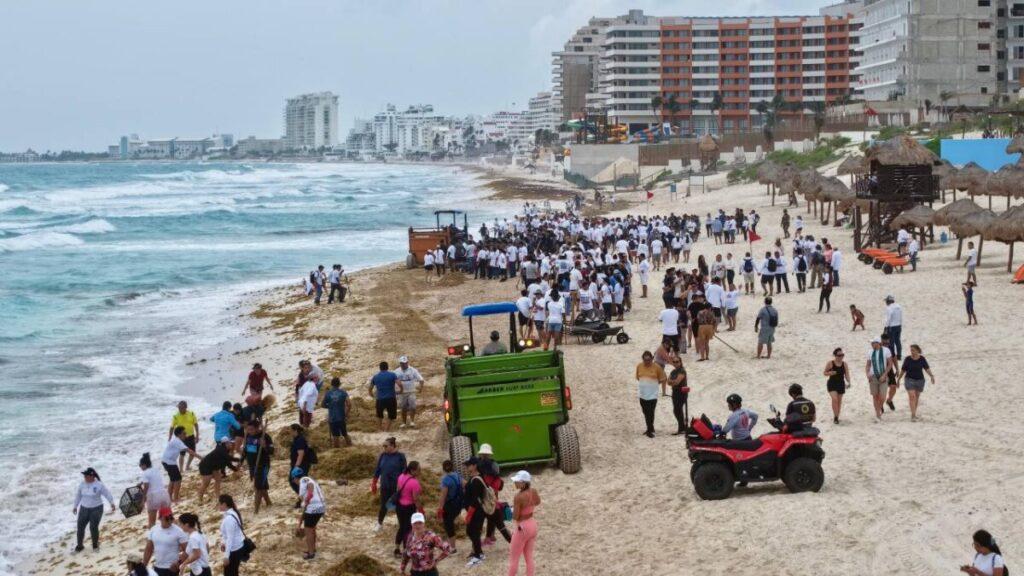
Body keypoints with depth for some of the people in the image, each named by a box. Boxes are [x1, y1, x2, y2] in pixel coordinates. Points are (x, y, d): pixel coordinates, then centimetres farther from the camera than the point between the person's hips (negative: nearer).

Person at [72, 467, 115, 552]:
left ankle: (95, 545, 17)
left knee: (93, 527, -4)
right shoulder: (82, 484, -3)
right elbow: (78, 495, 10)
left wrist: (112, 503, -18)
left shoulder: (99, 485, -15)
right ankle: (79, 545, 15)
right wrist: (75, 506, 16)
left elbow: (107, 494, -9)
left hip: (96, 509, -4)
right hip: (84, 508, 4)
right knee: (80, 527, 0)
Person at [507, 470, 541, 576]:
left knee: (514, 558, 9)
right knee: (529, 556, 17)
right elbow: (537, 502, 18)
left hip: (522, 528, -7)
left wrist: (511, 509, -2)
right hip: (532, 525, 7)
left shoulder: (519, 496, -26)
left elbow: (515, 517, -21)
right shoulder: (533, 492, -5)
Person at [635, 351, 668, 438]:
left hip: (652, 395, -4)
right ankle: (650, 428, 30)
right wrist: (643, 383, 3)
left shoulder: (656, 367, -9)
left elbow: (664, 379, 0)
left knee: (650, 413, -7)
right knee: (646, 413, 13)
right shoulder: (639, 366, 1)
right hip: (642, 394, 4)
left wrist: (655, 383, -3)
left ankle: (650, 430, 3)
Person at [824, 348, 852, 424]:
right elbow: (825, 373, 0)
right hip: (832, 384, -4)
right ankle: (835, 417, -12)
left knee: (839, 401, 10)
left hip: (841, 384, 4)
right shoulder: (830, 363, -7)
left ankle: (837, 417, 22)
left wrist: (848, 382, -18)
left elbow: (847, 374, -2)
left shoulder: (844, 364, 1)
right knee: (834, 399, -19)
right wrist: (830, 373, -21)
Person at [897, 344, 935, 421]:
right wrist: (899, 379, 8)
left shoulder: (922, 359, -4)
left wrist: (931, 376, -16)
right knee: (912, 397, -14)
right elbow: (903, 370, 3)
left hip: (920, 380, 2)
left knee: (917, 397, 13)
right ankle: (913, 415, -18)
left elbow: (927, 368, -1)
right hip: (909, 379, -2)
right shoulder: (907, 359, -5)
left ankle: (914, 413, 29)